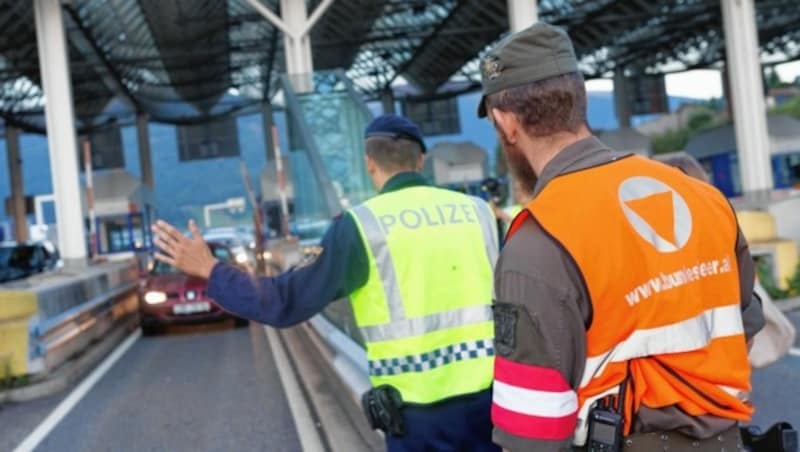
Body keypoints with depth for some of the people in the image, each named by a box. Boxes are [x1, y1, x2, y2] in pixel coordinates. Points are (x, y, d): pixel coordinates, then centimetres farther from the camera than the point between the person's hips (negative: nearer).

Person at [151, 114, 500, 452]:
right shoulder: (477, 211, 3)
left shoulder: (362, 225, -7)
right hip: (491, 396, 3)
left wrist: (209, 270, 4)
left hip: (420, 410, -3)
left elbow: (287, 303, -7)